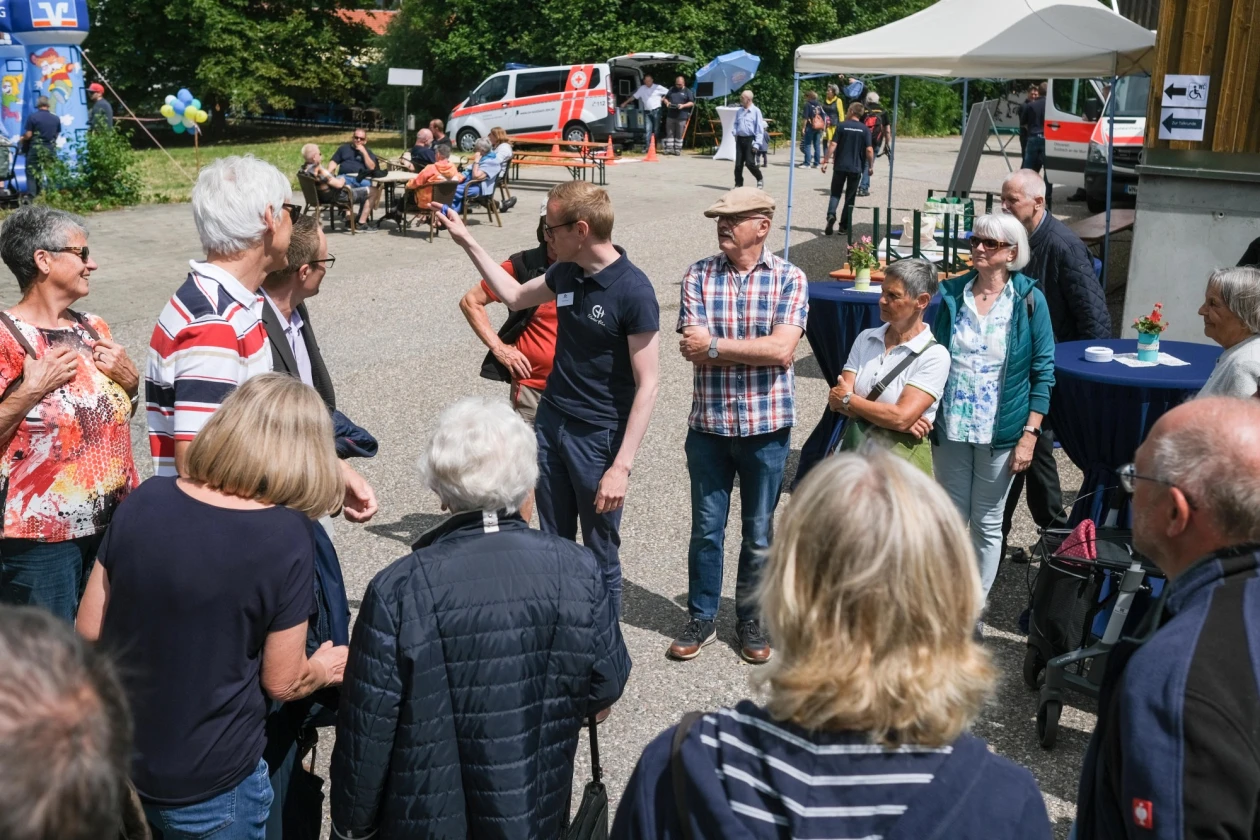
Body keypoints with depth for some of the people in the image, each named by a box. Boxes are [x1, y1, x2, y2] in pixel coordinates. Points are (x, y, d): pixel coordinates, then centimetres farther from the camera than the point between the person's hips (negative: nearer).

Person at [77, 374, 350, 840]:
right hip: (208, 789, -3)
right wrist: (324, 669, 10)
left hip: (116, 760, 4)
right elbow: (281, 683, -11)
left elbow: (89, 630, 0)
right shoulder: (286, 536, -21)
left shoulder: (144, 500, -10)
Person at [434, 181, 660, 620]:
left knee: (600, 556, 6)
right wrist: (467, 241, 22)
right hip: (550, 421, 7)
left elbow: (647, 385, -19)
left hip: (599, 435, -7)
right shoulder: (566, 272, 2)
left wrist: (622, 466, -22)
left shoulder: (633, 292, -19)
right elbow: (515, 296, 24)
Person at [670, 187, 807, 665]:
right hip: (709, 424, 1)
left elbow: (782, 349, -18)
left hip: (767, 426, -1)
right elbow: (694, 352, -12)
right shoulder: (698, 276, -2)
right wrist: (758, 350, -15)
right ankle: (701, 619, 27)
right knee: (706, 528, 11)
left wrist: (715, 345, -16)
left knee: (759, 534, 13)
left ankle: (750, 620, 30)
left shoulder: (788, 279, -5)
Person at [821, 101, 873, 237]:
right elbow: (869, 150, -5)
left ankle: (831, 215, -17)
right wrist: (871, 166, 6)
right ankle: (844, 226, 10)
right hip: (856, 168, 1)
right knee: (850, 197, 9)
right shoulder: (865, 129, -1)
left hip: (840, 166, -1)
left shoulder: (842, 126, -3)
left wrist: (825, 161, -4)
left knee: (835, 193, 9)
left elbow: (833, 145, -8)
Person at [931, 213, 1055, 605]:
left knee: (987, 524, 9)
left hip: (1000, 433, -2)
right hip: (950, 428, 3)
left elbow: (1043, 371, -4)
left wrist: (1029, 435, -10)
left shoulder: (1029, 300, -5)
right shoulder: (951, 294, 2)